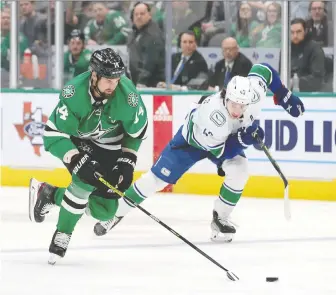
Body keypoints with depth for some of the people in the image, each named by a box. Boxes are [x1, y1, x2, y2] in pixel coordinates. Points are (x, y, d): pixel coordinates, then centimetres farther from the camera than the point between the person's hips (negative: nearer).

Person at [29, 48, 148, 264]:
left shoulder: (128, 95, -27)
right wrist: (77, 161, -40)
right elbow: (53, 134, -29)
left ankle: (48, 194, 20)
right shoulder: (74, 94, -34)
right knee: (86, 181, -32)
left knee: (104, 210, -1)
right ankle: (62, 235, -12)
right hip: (76, 139, -3)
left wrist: (127, 162, -8)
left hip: (109, 145, 3)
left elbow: (137, 131, -7)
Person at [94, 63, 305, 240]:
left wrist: (284, 96, -14)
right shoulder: (213, 115, -46)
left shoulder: (252, 91, -35)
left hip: (231, 136, 4)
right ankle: (116, 213, 13)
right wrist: (243, 139, -49)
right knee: (158, 178, -2)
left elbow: (263, 70, -12)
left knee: (239, 171, -22)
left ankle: (220, 219, -2)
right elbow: (220, 152, -34)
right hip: (194, 137, -4)